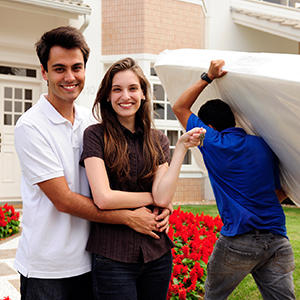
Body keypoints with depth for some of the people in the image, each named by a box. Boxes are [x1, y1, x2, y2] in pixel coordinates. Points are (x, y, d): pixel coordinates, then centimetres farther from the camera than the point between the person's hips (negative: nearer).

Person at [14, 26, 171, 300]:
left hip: (88, 261, 5)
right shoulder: (31, 127, -14)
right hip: (46, 269, -5)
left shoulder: (90, 120, 4)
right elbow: (63, 200, -18)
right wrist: (129, 217, -16)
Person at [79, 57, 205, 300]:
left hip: (157, 254, 4)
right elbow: (103, 198, -15)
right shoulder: (96, 135, -6)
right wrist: (152, 197, -5)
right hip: (113, 258, -4)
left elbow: (163, 198, -7)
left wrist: (182, 147, -9)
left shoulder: (158, 140, 6)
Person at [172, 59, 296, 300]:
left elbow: (180, 108, 8)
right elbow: (280, 192, 17)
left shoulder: (214, 144, -3)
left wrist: (208, 77, 7)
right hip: (278, 239, 5)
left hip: (239, 241, -5)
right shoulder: (264, 146, 12)